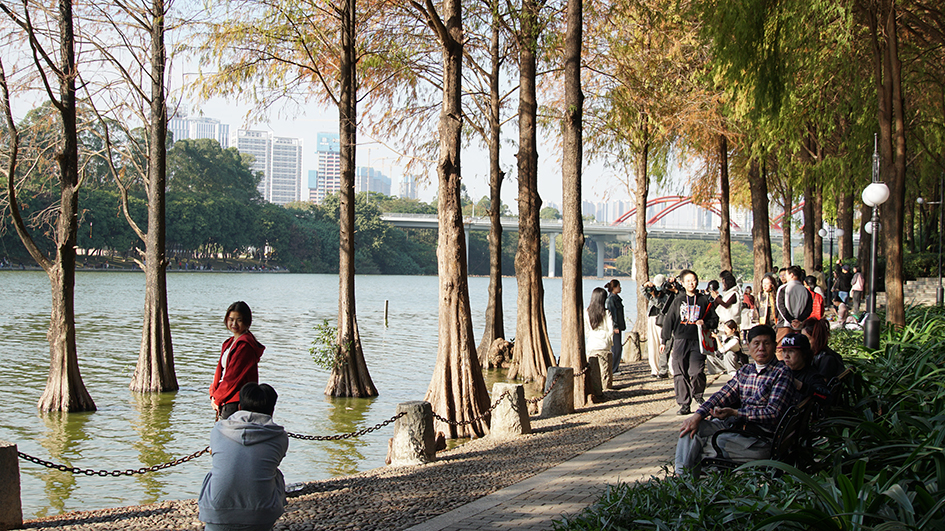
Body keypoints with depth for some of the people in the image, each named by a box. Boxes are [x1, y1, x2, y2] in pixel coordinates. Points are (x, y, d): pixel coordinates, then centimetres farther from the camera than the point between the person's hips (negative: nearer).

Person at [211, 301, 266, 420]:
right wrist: (213, 395, 3)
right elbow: (220, 371, 17)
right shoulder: (230, 343, 18)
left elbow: (233, 377, -14)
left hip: (237, 403, -9)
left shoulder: (245, 345, -12)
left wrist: (217, 398, -6)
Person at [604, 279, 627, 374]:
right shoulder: (611, 298, -14)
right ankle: (611, 369, -4)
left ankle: (614, 368, 16)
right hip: (614, 327, -10)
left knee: (618, 347, 11)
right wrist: (615, 326, -20)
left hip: (618, 326, 10)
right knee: (616, 348, -9)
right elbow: (612, 313, -18)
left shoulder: (616, 298, 16)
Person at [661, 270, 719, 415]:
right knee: (680, 374, -3)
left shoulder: (704, 300, 9)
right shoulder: (678, 300, 11)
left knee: (697, 373, -11)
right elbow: (669, 320, 13)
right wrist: (664, 340, 9)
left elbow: (714, 319, 15)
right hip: (680, 341, 1)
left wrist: (705, 324, -7)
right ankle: (684, 404, 4)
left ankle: (698, 395, 18)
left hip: (697, 342, -1)